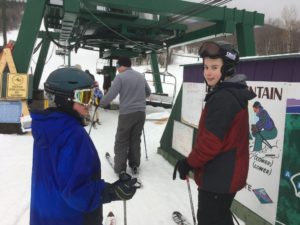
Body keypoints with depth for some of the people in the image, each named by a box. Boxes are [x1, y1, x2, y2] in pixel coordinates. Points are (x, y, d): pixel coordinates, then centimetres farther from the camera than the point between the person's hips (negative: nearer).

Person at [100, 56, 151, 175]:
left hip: (126, 113, -5)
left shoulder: (120, 77, -10)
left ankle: (120, 168, 10)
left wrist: (101, 103, 2)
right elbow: (148, 92, 21)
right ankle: (134, 165, 24)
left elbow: (111, 94, -14)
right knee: (136, 140, 17)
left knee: (121, 141, 7)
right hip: (141, 112, 5)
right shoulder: (141, 76, 9)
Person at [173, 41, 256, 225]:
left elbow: (211, 141, -27)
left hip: (218, 176, -10)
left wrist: (189, 163, -12)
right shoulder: (233, 94, 9)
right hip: (228, 173, 10)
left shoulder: (222, 98, -25)